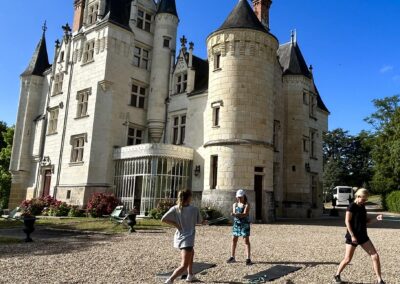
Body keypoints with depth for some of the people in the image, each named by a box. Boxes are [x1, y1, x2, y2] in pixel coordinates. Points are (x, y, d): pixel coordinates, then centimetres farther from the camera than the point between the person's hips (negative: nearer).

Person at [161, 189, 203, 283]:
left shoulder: (175, 209, -4)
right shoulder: (194, 209, -10)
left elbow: (163, 219, -10)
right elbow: (199, 221, 5)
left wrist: (176, 224, -2)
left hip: (178, 238, 6)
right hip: (187, 239, -6)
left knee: (191, 253, 33)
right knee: (184, 266, -4)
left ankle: (190, 276, 39)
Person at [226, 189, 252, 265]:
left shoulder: (247, 205, -4)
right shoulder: (235, 204, 9)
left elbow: (245, 214, -17)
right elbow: (234, 213, -2)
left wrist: (236, 214, -31)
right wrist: (241, 215, -24)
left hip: (245, 224, -4)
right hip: (236, 224, 5)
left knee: (246, 241, -5)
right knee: (234, 240, 6)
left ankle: (248, 259, -2)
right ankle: (232, 257, 17)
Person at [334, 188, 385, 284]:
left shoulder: (362, 206, 9)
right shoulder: (352, 206, -13)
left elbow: (366, 221, 15)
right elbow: (347, 221, -17)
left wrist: (376, 219, -3)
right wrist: (352, 236, -20)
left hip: (363, 236, 7)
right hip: (352, 236, -7)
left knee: (375, 256, 0)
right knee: (348, 259, -1)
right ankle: (337, 275, 20)